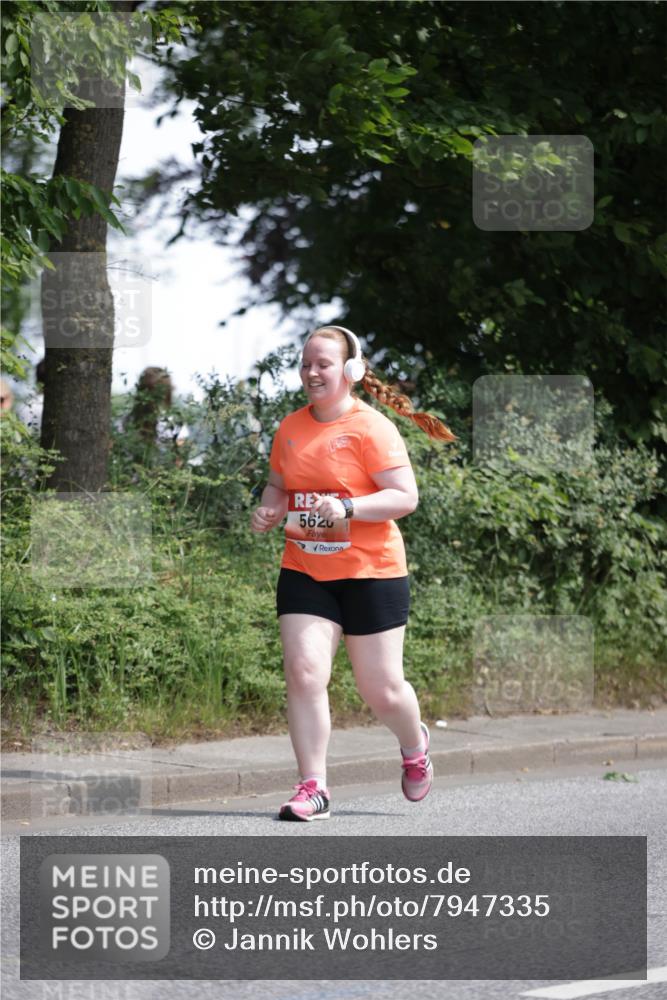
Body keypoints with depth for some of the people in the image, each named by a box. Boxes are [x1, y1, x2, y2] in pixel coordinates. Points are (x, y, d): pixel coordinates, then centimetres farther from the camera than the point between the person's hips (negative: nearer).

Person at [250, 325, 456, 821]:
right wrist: (267, 510, 1)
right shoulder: (291, 427, 7)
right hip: (303, 571, 4)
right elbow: (278, 485, 23)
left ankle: (415, 744, 38)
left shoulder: (371, 427, -11)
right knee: (303, 672, -13)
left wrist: (347, 508, -27)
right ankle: (313, 788, -7)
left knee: (381, 689, 4)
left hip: (371, 572, -4)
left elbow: (406, 497, -15)